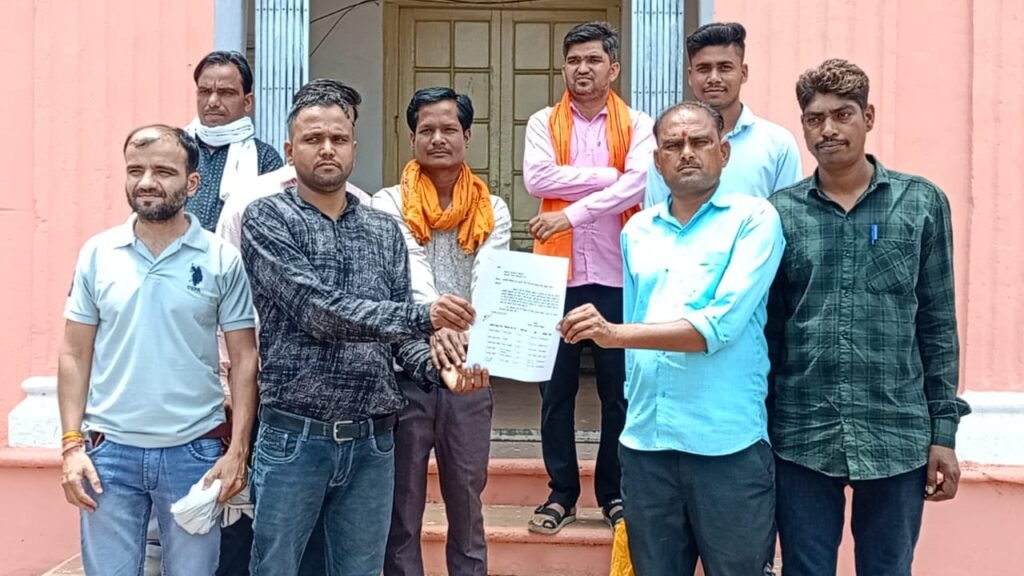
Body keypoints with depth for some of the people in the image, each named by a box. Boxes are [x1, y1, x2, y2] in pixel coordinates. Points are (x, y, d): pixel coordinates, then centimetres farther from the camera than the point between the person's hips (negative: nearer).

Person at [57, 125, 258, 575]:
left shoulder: (223, 260, -5)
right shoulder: (97, 253, 1)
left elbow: (244, 360, -2)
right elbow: (75, 355, 6)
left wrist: (237, 451, -7)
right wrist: (72, 444, -1)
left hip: (195, 451, -1)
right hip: (110, 450, 2)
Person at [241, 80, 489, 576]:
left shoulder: (385, 230, 9)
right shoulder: (266, 218, -4)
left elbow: (400, 332, 8)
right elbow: (316, 310, -18)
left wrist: (439, 369, -13)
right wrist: (422, 316, -24)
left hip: (372, 441, 4)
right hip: (294, 436, -3)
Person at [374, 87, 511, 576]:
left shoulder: (493, 211, 6)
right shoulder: (389, 205, 0)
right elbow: (411, 276, -18)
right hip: (405, 370, -2)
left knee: (467, 504, 14)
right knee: (402, 506, 10)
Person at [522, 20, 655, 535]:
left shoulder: (637, 125, 4)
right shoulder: (543, 123, 7)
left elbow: (637, 185, -13)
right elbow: (536, 178, -11)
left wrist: (571, 213, -18)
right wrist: (607, 174, -12)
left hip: (617, 274, 0)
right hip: (559, 273, 1)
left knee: (619, 389, 8)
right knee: (557, 388, 8)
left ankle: (614, 491, 24)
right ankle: (561, 492, 21)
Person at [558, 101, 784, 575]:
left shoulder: (754, 219, -4)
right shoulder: (637, 230, 11)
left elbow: (719, 325, -16)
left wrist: (616, 334, -20)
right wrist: (634, 406, 14)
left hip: (728, 443, -4)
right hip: (644, 441, 5)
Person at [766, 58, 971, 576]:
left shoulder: (923, 203, 2)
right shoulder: (780, 213, 1)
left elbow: (938, 326, 4)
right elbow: (768, 329, 4)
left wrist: (944, 430, 1)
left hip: (898, 436, 0)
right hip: (800, 438, 0)